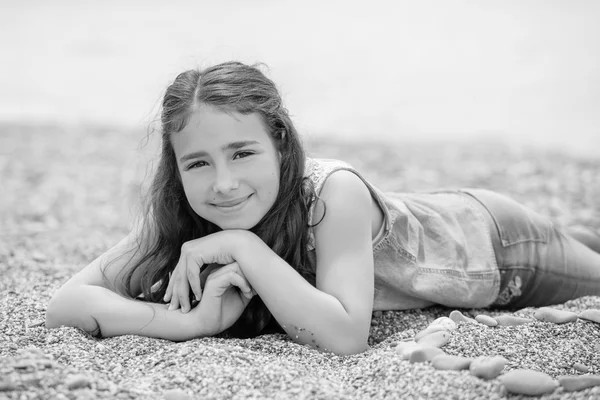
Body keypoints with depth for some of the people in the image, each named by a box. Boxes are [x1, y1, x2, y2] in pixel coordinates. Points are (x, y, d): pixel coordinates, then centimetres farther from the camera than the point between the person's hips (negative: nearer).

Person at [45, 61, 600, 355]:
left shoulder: (334, 192, -41)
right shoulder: (180, 215, -29)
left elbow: (346, 336, -48)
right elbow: (64, 304, -35)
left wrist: (244, 247, -49)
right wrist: (196, 321, -48)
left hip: (492, 240, -4)